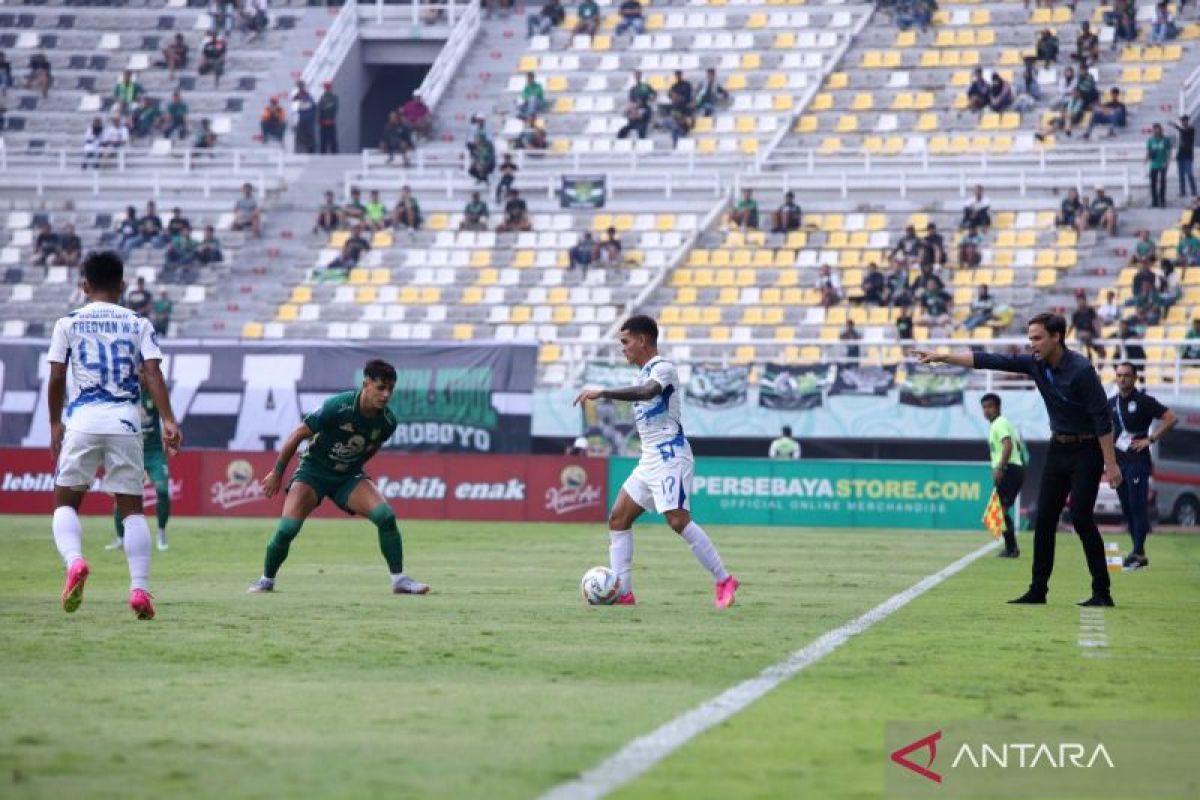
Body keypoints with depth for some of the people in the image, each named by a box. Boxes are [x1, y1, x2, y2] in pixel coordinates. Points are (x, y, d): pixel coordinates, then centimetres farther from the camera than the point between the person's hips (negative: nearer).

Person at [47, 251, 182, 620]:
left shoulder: (68, 323, 7)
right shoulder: (138, 324, 10)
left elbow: (56, 378, 3)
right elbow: (153, 374, -2)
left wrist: (56, 424, 15)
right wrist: (168, 421, -7)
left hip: (82, 421, -1)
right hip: (126, 423, 1)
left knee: (65, 502, 9)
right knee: (132, 507, 9)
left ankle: (74, 560, -20)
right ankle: (139, 588, -3)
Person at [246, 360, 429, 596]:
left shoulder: (387, 422, -12)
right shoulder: (338, 407, -26)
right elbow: (299, 434, -15)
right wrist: (277, 472, -8)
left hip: (348, 477, 3)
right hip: (314, 471, -3)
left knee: (386, 515, -19)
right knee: (287, 528, -19)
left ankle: (399, 579, -8)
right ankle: (266, 580, 6)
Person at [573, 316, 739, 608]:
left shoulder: (663, 368, -10)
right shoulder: (645, 373, 19)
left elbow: (647, 392, -32)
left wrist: (603, 393, -37)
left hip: (669, 457, -10)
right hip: (650, 460, 10)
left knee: (678, 520, -20)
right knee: (618, 518, 4)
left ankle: (724, 581, -14)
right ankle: (621, 591, 2)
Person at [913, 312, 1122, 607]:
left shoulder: (1080, 370, -21)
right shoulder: (1035, 363, -1)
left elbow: (1102, 418, -21)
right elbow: (989, 361, 0)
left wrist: (1111, 464, -23)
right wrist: (941, 357, -3)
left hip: (1086, 450, -8)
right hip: (1058, 449, 8)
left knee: (1081, 517, -13)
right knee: (1044, 519, 5)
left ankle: (1102, 592, -7)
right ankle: (1038, 591, 10)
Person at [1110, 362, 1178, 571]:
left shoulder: (1143, 401, -8)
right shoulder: (1112, 403, 11)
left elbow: (1171, 418, -12)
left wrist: (1150, 439, -14)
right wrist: (1110, 444, 12)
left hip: (1137, 460, -7)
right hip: (1118, 460, 7)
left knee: (1138, 506, -10)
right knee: (1127, 507, 7)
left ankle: (1138, 553, -12)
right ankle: (1138, 551, 11)